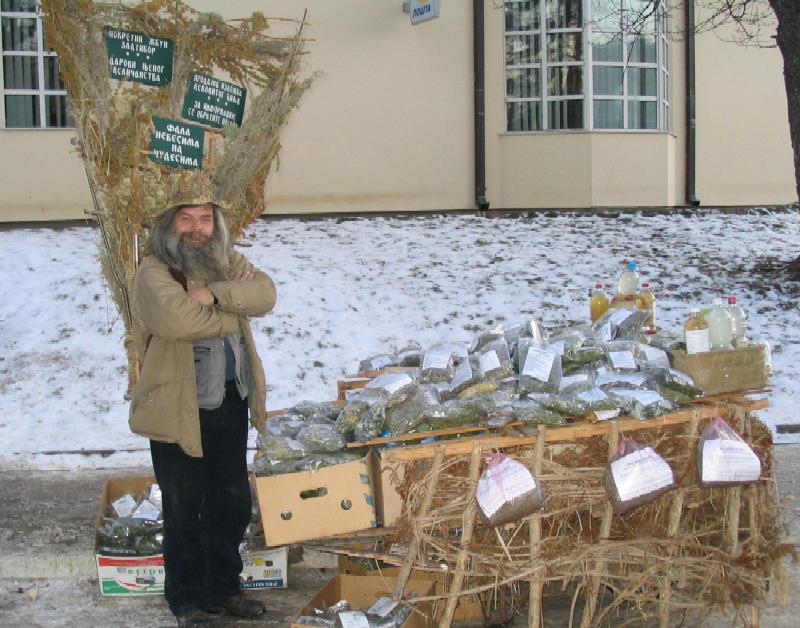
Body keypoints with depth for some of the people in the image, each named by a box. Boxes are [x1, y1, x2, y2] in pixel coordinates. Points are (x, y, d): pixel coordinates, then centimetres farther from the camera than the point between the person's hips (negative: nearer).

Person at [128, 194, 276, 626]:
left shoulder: (227, 262, 8)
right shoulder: (153, 272, -13)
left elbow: (265, 293, -9)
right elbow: (175, 317, -32)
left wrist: (214, 294, -24)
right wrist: (232, 313, -16)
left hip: (231, 401, 6)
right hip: (180, 409, -6)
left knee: (233, 502, 16)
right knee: (184, 510, 7)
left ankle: (222, 588, 34)